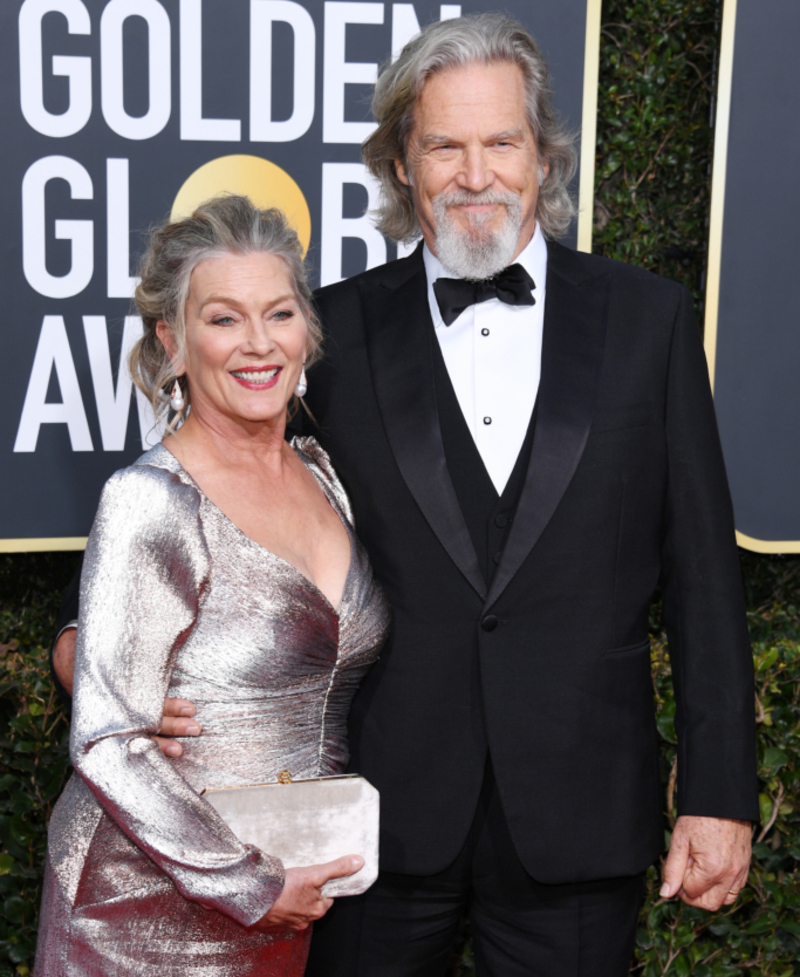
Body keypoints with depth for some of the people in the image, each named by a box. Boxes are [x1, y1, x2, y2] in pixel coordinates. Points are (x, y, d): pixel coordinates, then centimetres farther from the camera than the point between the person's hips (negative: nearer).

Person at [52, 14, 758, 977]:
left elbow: (701, 571, 1)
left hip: (578, 819, 0)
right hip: (384, 813, 0)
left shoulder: (647, 317, 1)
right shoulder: (339, 328, 0)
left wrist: (718, 793, -1)